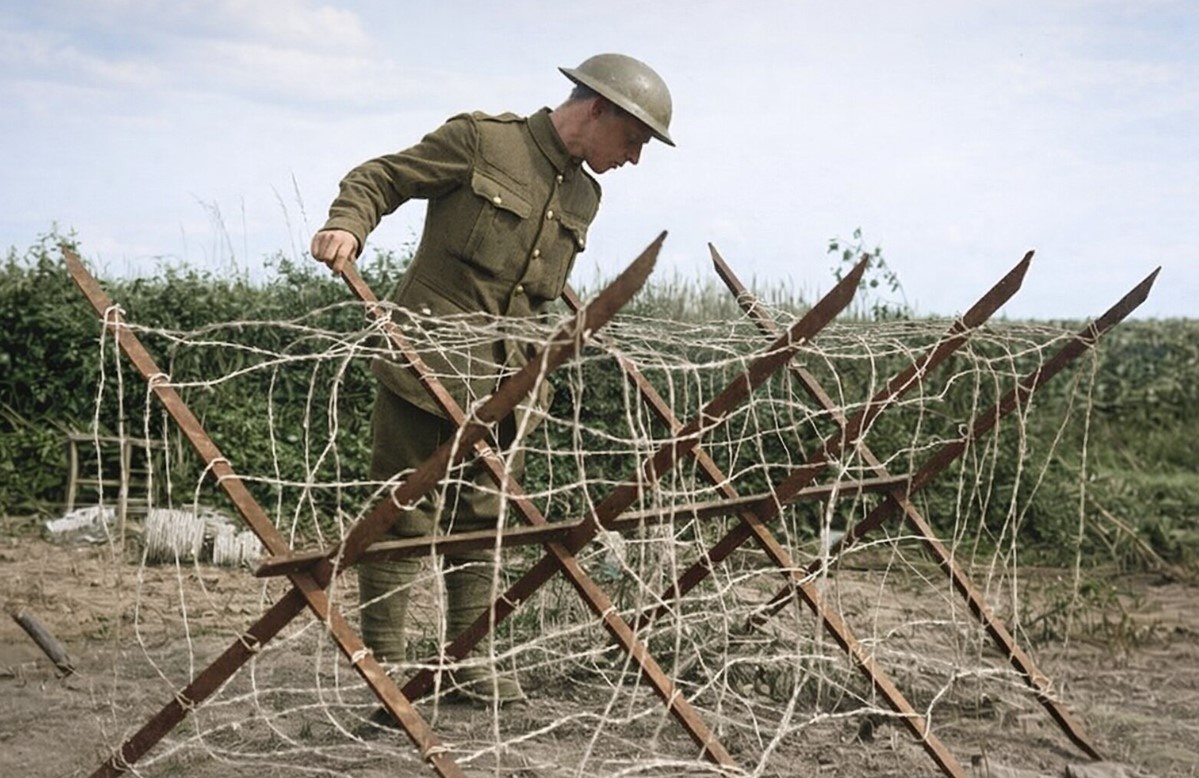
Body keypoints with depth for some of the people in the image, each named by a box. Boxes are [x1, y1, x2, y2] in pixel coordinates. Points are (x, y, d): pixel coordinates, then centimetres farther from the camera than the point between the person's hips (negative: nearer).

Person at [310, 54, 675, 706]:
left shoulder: (583, 198, 15)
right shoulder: (479, 139, -6)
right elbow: (379, 178, -3)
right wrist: (347, 225, -21)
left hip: (502, 380, 7)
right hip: (426, 363, -7)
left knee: (483, 518, 12)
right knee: (405, 516, -3)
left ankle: (466, 661, 22)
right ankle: (382, 664, 6)